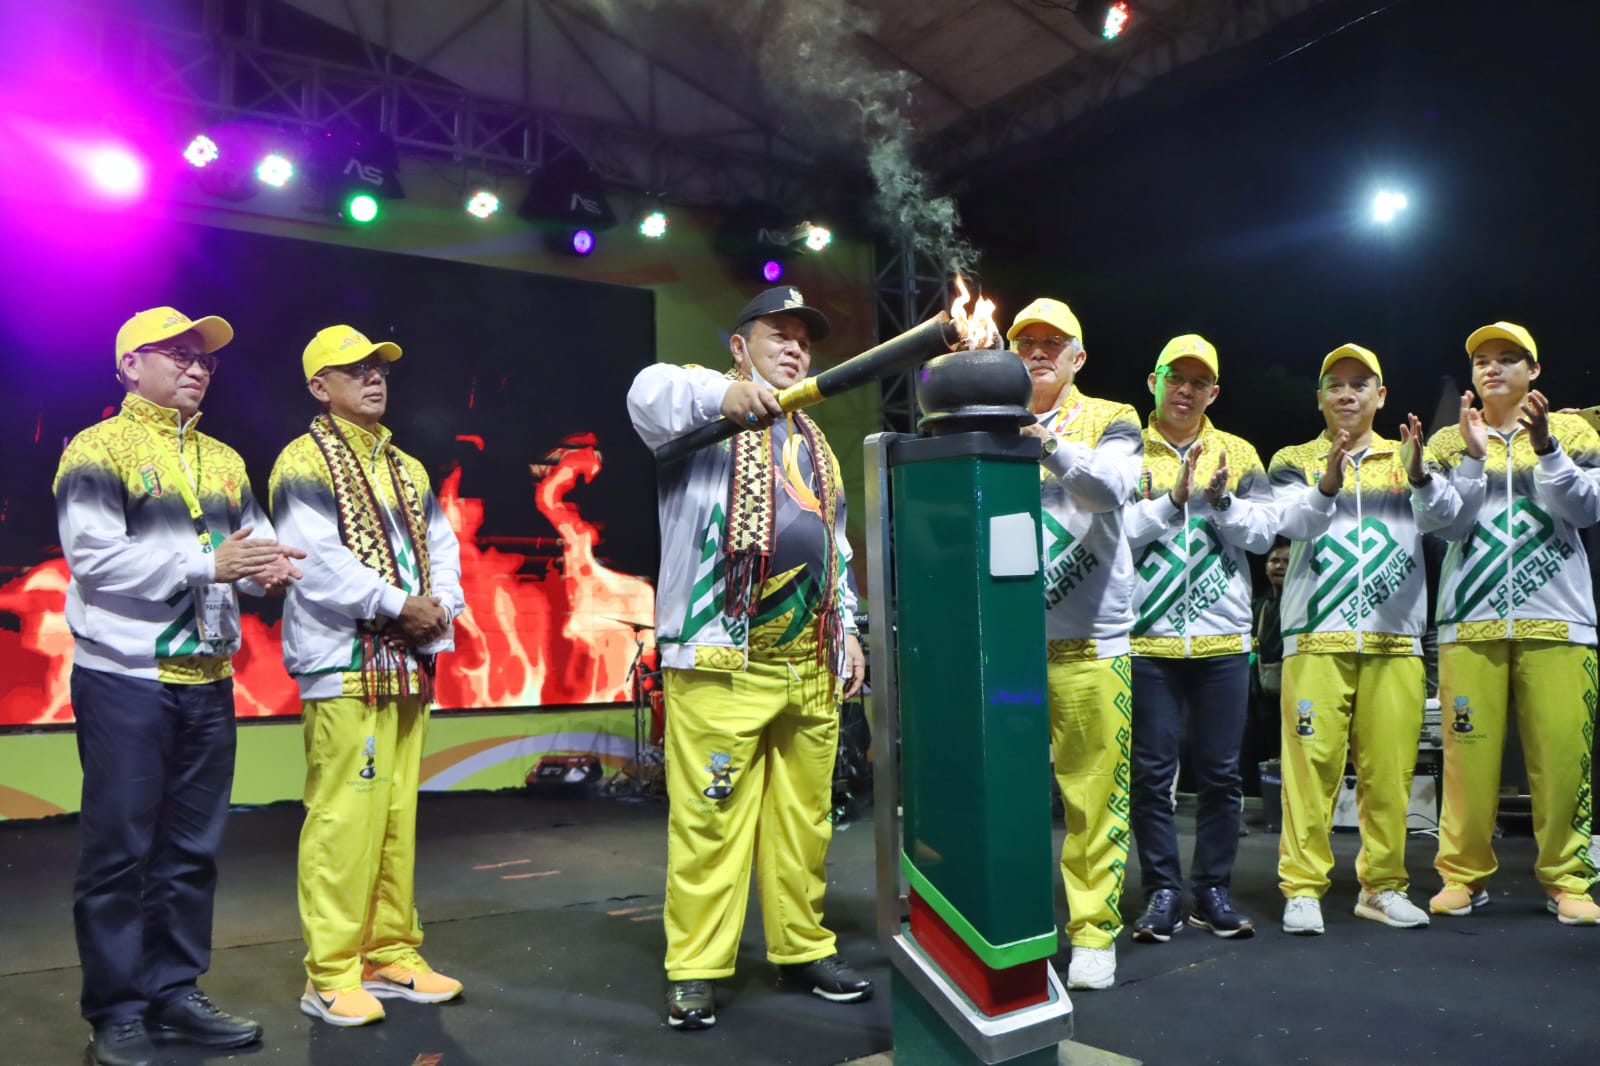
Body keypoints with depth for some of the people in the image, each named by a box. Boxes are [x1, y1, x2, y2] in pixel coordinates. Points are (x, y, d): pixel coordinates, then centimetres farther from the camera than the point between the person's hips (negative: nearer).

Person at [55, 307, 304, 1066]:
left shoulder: (225, 460, 15)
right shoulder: (99, 449, -5)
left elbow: (254, 543, 10)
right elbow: (95, 557, -17)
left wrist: (269, 566, -13)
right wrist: (207, 563, -21)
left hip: (208, 682, 6)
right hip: (125, 679, -6)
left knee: (191, 847, 11)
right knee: (120, 849, 1)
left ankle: (175, 994, 22)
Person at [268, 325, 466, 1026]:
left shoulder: (407, 468, 18)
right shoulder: (305, 462, -4)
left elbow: (441, 544, 15)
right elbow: (316, 562, -16)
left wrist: (440, 609, -4)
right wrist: (399, 606, -14)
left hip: (409, 665, 7)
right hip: (344, 666, -7)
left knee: (397, 816, 11)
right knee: (344, 818, -6)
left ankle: (391, 956, 21)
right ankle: (331, 976, 4)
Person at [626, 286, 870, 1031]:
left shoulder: (816, 444, 24)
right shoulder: (706, 415, 4)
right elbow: (648, 394, -19)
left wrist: (848, 630, 18)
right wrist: (724, 392, -36)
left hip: (810, 661, 6)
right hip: (721, 657, -6)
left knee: (804, 817, 10)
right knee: (710, 818, -5)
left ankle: (803, 949, 23)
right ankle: (694, 970, 6)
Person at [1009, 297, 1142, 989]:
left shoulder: (1110, 420, 8)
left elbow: (1112, 487, -14)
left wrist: (1048, 443, -29)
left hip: (1090, 641, -1)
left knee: (1095, 791, 0)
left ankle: (1093, 931, 12)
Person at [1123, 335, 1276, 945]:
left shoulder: (1238, 454, 10)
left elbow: (1263, 532, 1)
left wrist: (1223, 501, -15)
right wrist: (1172, 499, -17)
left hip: (1223, 639, 2)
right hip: (1149, 637, -2)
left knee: (1220, 772, 7)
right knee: (1152, 771, 2)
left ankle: (1213, 890, 19)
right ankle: (1162, 892, 12)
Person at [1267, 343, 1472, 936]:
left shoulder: (1407, 459, 16)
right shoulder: (1294, 462, 11)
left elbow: (1445, 516, -3)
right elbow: (1292, 522, -9)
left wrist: (1420, 477, -23)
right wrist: (1327, 485, -28)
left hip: (1395, 638, 2)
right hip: (1317, 636, -2)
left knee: (1389, 767, 3)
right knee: (1312, 763, -6)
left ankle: (1382, 886, 14)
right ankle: (1303, 887, 0)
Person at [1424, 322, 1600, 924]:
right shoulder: (1449, 440, 13)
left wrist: (1544, 445, -13)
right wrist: (1472, 455, -9)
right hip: (1470, 619, 0)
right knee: (1469, 750, -3)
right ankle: (1464, 875, 5)